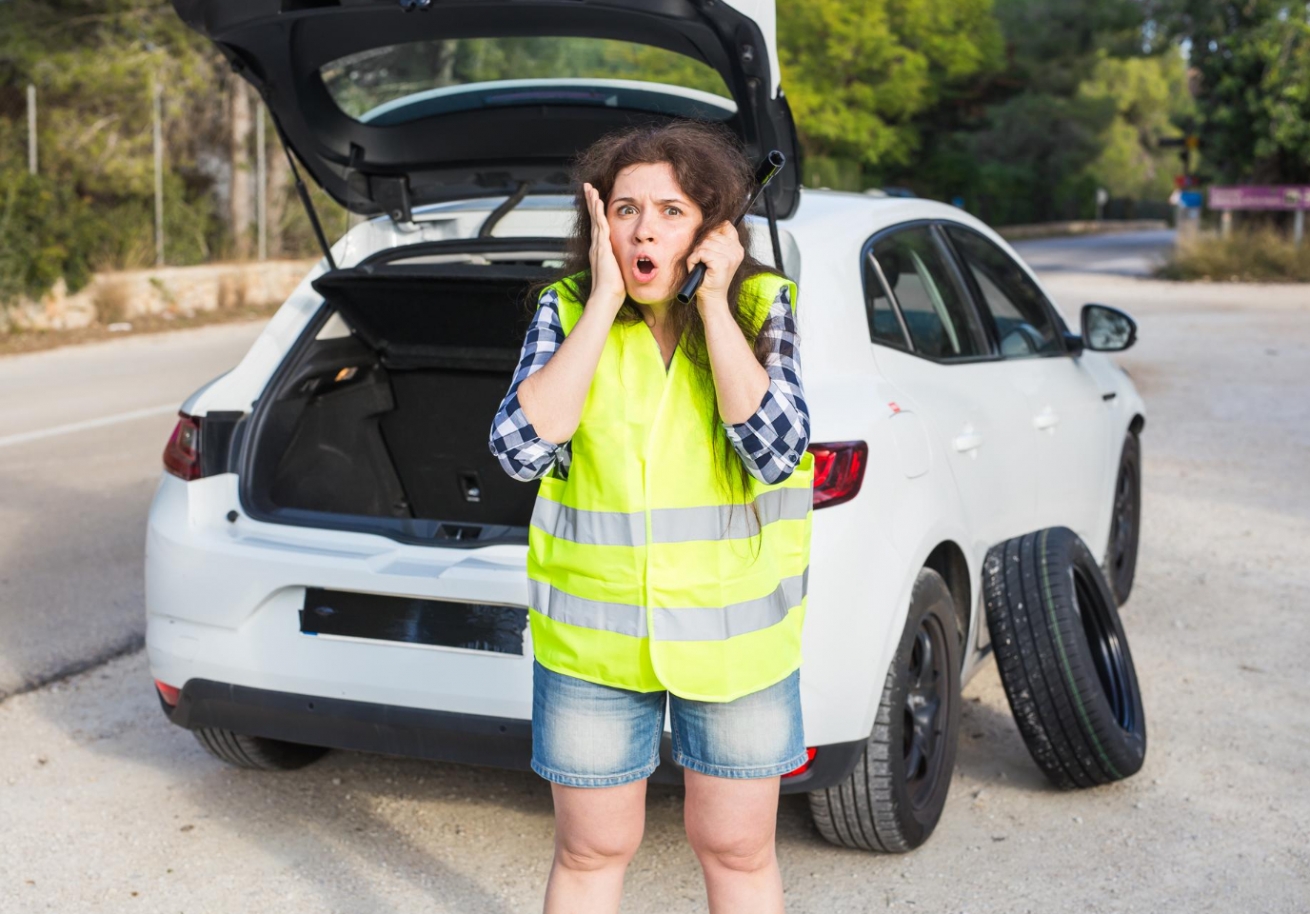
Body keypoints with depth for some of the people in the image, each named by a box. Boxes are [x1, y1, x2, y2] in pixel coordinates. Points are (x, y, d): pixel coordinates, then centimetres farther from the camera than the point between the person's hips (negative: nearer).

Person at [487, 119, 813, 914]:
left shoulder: (761, 307, -6)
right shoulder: (567, 310, -4)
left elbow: (777, 451, -20)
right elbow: (520, 449, -18)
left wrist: (713, 305, -20)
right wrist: (602, 304, -18)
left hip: (735, 638, 0)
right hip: (593, 638, 1)